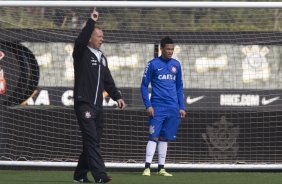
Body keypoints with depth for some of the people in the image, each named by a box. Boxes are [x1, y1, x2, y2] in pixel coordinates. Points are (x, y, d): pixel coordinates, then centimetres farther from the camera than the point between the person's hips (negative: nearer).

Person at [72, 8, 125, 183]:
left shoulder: (102, 57, 19)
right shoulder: (82, 54, -3)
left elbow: (108, 80, 21)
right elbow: (80, 40, -26)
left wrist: (117, 96, 10)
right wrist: (92, 22, -27)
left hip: (98, 105, 8)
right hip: (83, 104, -8)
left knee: (93, 141, 8)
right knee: (92, 139, -14)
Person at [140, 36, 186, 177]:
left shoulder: (176, 65, 12)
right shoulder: (153, 64, -1)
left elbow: (179, 87, 18)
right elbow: (144, 86, -1)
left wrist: (182, 107, 11)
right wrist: (148, 105, -10)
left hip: (173, 108, 4)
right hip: (157, 107, -4)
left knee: (164, 138, 8)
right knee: (154, 137, -11)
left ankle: (161, 168, 12)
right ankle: (147, 167, -14)